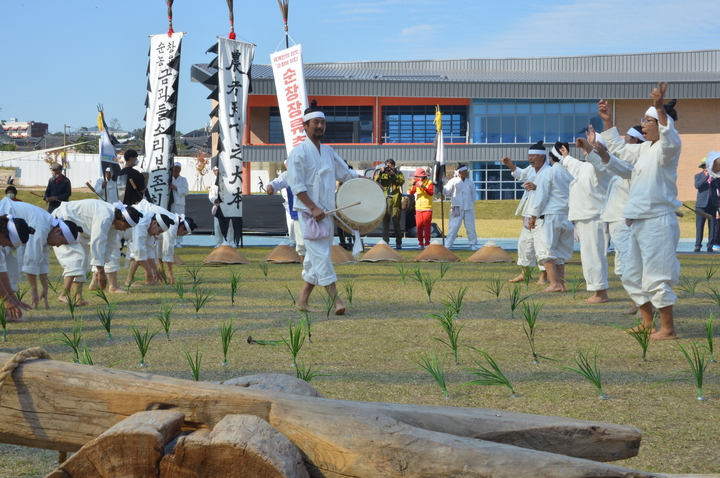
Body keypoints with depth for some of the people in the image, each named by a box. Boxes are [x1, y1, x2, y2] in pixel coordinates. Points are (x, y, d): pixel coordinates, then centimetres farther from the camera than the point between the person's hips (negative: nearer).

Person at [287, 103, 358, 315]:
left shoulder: (328, 152, 14)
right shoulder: (299, 152, -8)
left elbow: (345, 173, 24)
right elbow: (297, 185, -14)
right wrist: (313, 208, -20)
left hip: (326, 212, 7)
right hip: (309, 212, -7)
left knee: (315, 257, 9)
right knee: (321, 255, -11)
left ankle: (303, 299, 17)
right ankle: (336, 301, -16)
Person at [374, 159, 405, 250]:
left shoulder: (398, 174, 12)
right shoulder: (382, 174, 15)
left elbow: (402, 181, -8)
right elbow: (375, 181, 0)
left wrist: (393, 174, -16)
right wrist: (380, 172, -9)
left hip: (395, 200, -1)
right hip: (385, 200, 1)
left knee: (396, 222, -2)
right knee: (385, 222, 0)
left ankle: (398, 243, 3)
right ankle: (385, 242, 1)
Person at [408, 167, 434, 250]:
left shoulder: (429, 182, -2)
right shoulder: (417, 183, 11)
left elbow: (431, 193, -16)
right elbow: (411, 193, 4)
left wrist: (423, 187, -24)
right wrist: (413, 185, -12)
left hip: (427, 208, -4)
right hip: (418, 208, 4)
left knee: (427, 226, -5)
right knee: (419, 226, 1)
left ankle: (427, 243, -2)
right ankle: (420, 243, 6)